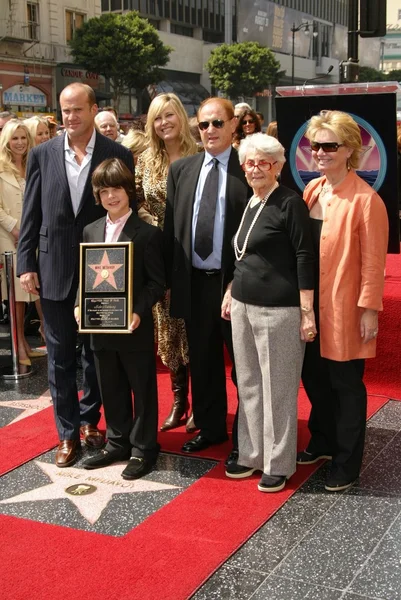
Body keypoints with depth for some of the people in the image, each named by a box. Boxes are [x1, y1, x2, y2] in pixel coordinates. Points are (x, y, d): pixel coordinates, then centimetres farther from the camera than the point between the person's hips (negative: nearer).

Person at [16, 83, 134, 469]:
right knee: (60, 357, 8)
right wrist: (25, 264, -2)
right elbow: (31, 215, 3)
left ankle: (89, 420, 31)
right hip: (54, 270, 1)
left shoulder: (118, 155, -3)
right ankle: (68, 433, 19)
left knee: (97, 353, 13)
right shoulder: (42, 154, 2)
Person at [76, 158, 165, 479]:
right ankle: (118, 443, 31)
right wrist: (81, 305, -3)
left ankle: (143, 447, 21)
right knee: (111, 389, 16)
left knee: (143, 388, 8)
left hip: (135, 327, -5)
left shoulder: (148, 234, -9)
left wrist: (139, 311, -22)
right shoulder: (91, 231, 8)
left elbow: (156, 282, -9)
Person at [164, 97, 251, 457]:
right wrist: (170, 277, 3)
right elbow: (171, 226, 7)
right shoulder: (181, 169, 9)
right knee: (202, 361, 15)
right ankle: (210, 427, 31)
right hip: (194, 282, 4)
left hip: (235, 281, -4)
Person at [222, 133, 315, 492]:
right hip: (243, 306, 8)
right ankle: (252, 454, 27)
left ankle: (278, 464, 15)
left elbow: (305, 258, -13)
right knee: (248, 385, 14)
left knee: (277, 389, 2)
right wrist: (231, 293, 21)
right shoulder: (248, 204, 12)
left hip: (278, 310, -8)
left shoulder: (290, 204, -10)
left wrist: (307, 313, -16)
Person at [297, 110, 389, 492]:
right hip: (310, 305, 7)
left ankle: (347, 463, 20)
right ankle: (323, 442, 38)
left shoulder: (365, 199, -14)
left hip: (344, 307, -6)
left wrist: (369, 309, -14)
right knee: (313, 377, 17)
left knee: (345, 384, 6)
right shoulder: (311, 190, 7)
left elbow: (373, 260, -14)